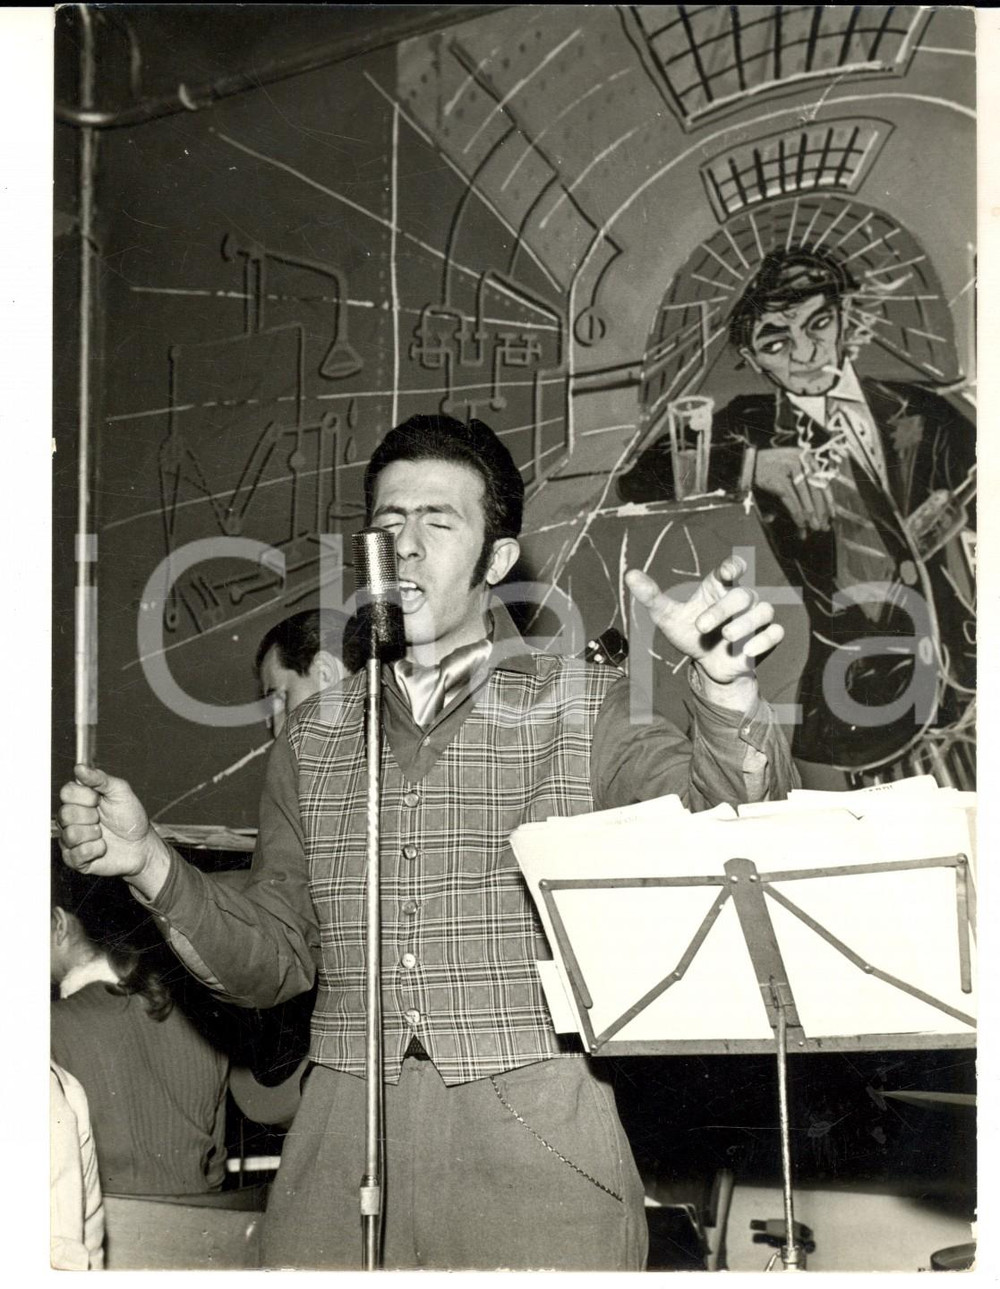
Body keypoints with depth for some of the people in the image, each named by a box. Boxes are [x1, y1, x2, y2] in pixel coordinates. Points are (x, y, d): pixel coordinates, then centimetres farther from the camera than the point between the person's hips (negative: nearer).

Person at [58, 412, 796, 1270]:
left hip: (537, 1155, -3)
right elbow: (276, 959, 15)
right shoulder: (316, 736, 13)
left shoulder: (587, 707, 3)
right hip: (340, 1152, 3)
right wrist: (150, 865, -1)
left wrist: (727, 692, -32)